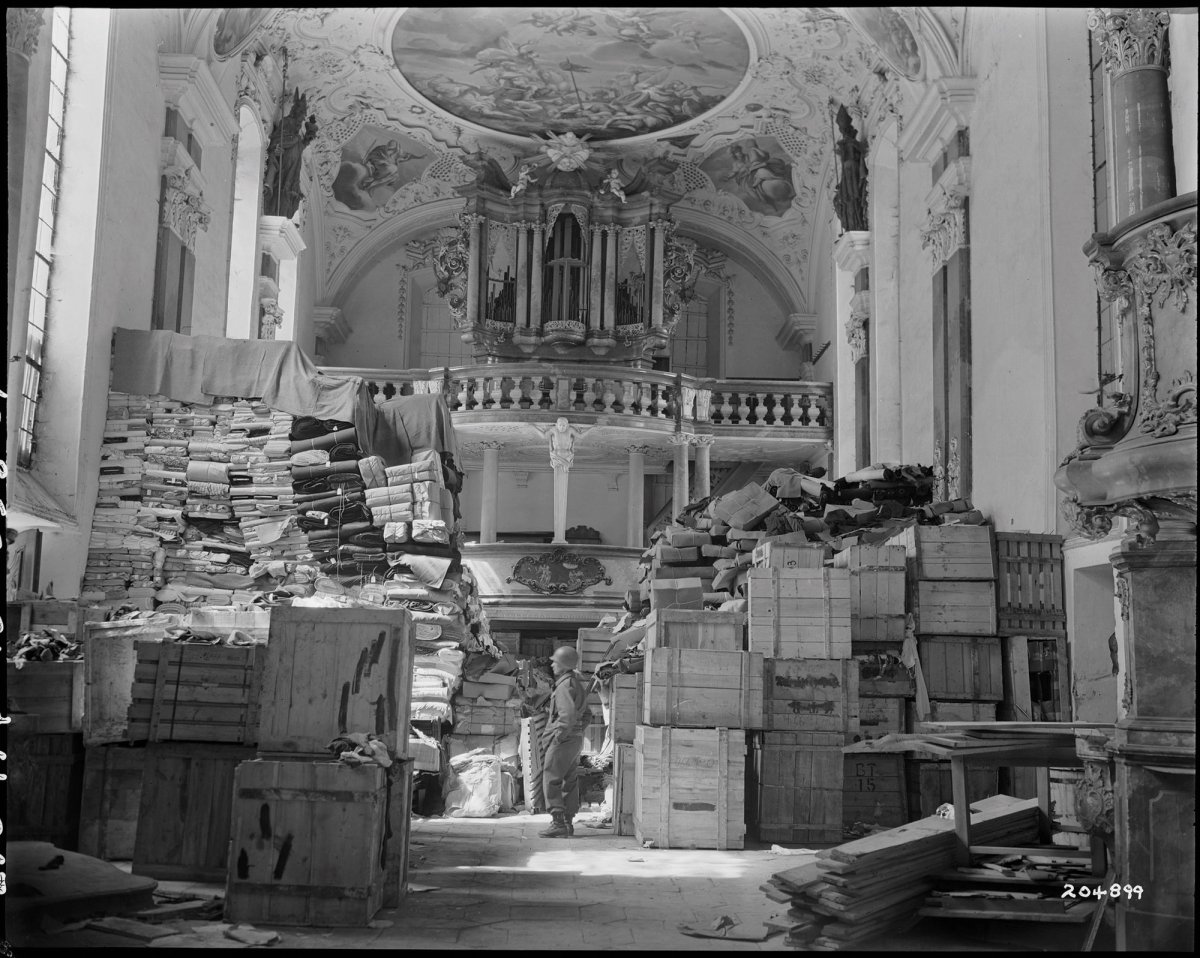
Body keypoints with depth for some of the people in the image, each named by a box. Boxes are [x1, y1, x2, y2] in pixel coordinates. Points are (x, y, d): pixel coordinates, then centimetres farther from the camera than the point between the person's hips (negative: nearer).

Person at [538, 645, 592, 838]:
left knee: (551, 781, -6)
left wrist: (558, 737, -19)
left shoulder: (565, 685, -17)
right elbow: (585, 714, 20)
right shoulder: (578, 682, 13)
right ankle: (568, 823, 17)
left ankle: (558, 823, -8)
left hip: (563, 740, -10)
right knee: (570, 782, 13)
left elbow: (568, 715, -27)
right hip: (577, 739, 10)